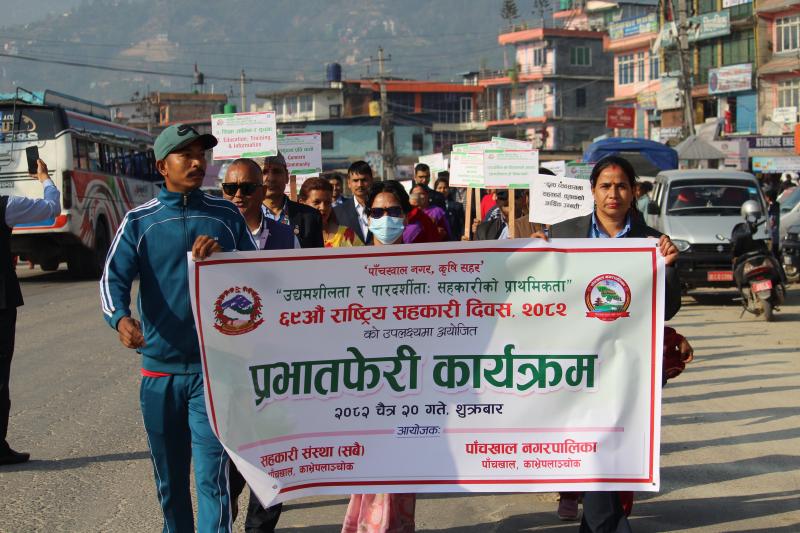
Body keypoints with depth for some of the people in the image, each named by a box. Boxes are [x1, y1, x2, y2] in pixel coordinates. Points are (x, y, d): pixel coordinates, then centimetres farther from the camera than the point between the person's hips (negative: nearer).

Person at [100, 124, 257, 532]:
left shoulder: (226, 216, 6)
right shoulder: (139, 221, 3)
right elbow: (113, 278, -8)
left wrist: (224, 254, -14)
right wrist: (121, 319, -29)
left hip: (213, 365, -1)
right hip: (159, 366, 1)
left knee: (212, 476, -10)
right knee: (169, 477, 13)